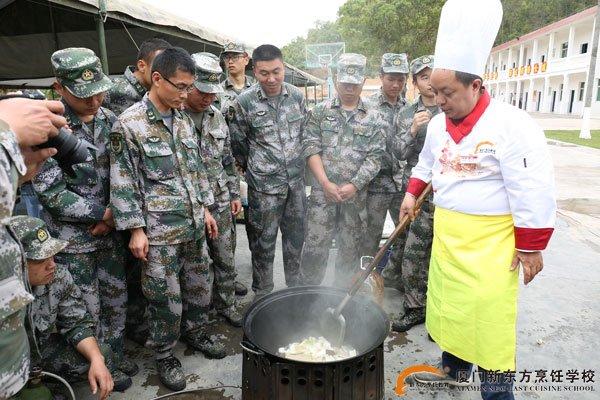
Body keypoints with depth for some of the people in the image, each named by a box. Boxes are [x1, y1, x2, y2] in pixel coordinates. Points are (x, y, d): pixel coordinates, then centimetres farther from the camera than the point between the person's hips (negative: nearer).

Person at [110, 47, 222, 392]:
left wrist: (206, 208, 13)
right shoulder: (129, 124, -12)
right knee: (166, 298, 6)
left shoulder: (184, 120, 8)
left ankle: (196, 332, 42)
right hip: (159, 231, -6)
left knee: (200, 285, 18)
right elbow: (124, 182, -11)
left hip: (194, 224, 6)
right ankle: (164, 355, 29)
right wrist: (136, 229, -12)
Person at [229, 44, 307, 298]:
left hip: (296, 181, 4)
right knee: (264, 241, 6)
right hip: (264, 185, -4)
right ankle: (262, 294, 25)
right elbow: (237, 143, 1)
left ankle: (295, 285, 36)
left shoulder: (297, 96, 2)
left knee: (296, 235, 16)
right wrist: (254, 168, 9)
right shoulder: (244, 102, -9)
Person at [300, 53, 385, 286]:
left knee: (351, 249, 11)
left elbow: (374, 158, 0)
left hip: (356, 195, 1)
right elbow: (311, 148, -3)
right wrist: (325, 183, -12)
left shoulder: (373, 119, 7)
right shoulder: (320, 112, 5)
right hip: (323, 192, -1)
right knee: (315, 246, 2)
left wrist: (354, 185, -12)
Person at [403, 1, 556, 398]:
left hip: (490, 241, -7)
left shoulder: (512, 125, -18)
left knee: (490, 316, -1)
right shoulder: (438, 124, 5)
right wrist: (412, 194, 11)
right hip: (446, 234, 7)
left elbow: (534, 193, -18)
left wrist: (531, 248, -15)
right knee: (449, 303, 17)